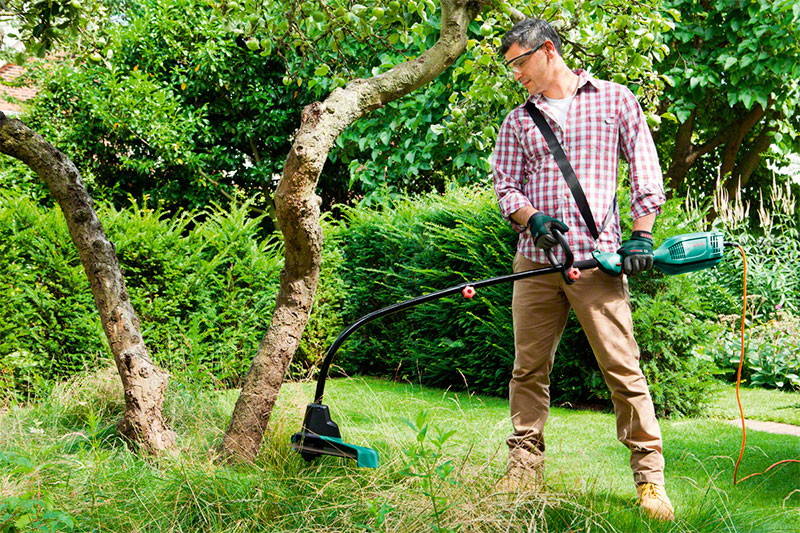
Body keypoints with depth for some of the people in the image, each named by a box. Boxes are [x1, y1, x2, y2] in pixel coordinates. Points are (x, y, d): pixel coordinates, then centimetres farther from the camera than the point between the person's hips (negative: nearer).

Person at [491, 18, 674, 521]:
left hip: (598, 260, -4)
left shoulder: (614, 99, 9)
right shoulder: (518, 120, 18)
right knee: (528, 369, 4)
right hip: (535, 260, 4)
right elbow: (506, 186, 13)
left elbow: (646, 170, 6)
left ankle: (650, 478, -2)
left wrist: (641, 236, -3)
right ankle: (525, 468, 14)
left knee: (623, 368, -8)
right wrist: (532, 218, -8)